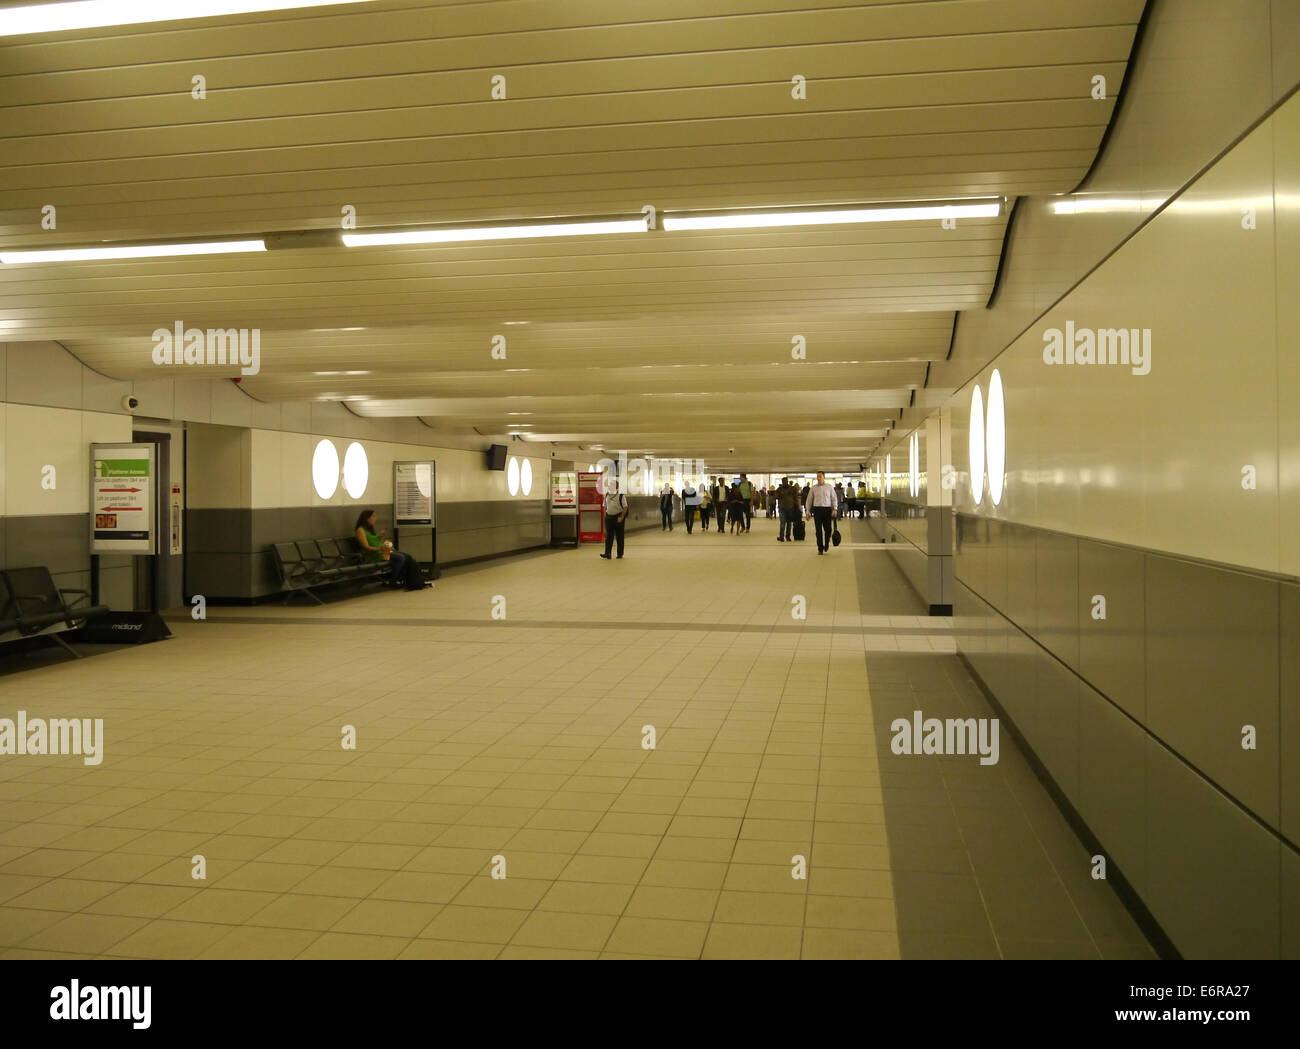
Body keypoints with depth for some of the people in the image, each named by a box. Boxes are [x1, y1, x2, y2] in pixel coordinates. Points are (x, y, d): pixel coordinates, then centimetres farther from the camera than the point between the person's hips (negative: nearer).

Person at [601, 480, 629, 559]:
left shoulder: (621, 496, -7)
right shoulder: (607, 495, 9)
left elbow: (625, 507, -8)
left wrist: (621, 517, -17)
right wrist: (605, 516, 8)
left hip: (618, 517, -4)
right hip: (609, 517, 4)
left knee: (619, 536, 4)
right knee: (608, 536, -1)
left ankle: (620, 554, 12)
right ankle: (607, 554, -4)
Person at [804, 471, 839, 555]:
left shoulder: (829, 487, 7)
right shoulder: (813, 488, 8)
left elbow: (834, 498, 6)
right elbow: (809, 500, 11)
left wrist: (835, 508, -8)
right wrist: (808, 512, 8)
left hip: (827, 509, 0)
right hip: (817, 509, 0)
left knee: (828, 529, -1)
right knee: (818, 530, -2)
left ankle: (826, 544, 26)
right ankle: (820, 548, 4)